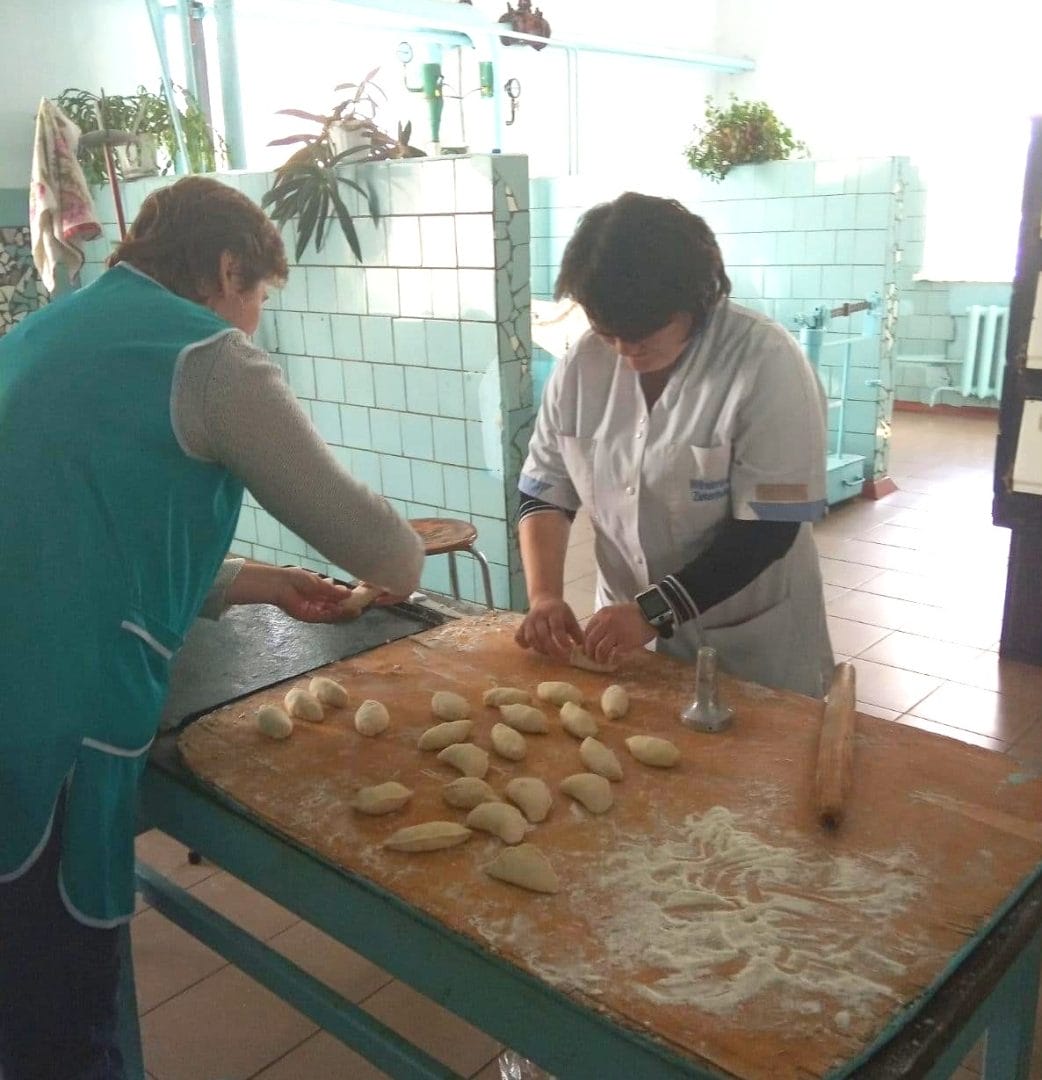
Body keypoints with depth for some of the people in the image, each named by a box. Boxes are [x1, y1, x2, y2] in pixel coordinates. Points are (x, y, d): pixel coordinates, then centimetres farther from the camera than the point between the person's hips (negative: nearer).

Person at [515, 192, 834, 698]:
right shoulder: (582, 364, -5)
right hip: (627, 629, 4)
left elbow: (767, 528, -21)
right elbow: (544, 493, 1)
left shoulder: (767, 363, -19)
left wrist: (655, 611, -26)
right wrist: (544, 597, -14)